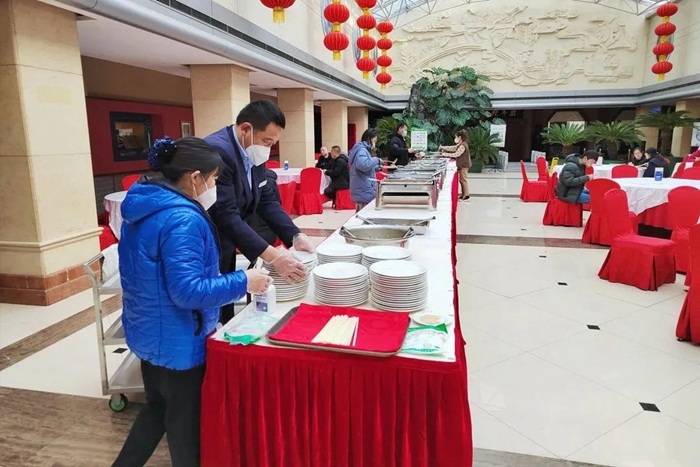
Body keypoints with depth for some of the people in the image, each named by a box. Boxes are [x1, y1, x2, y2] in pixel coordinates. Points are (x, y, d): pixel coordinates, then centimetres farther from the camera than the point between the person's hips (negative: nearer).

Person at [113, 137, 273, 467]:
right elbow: (188, 291, -30)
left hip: (148, 331, 9)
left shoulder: (143, 207, 4)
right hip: (177, 340, -9)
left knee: (158, 406, 27)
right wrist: (243, 282, -22)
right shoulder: (182, 219, -27)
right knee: (185, 419, 13)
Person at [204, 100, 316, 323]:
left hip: (224, 251, 8)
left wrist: (295, 236, -8)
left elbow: (267, 200, 4)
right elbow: (227, 216, -31)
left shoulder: (254, 154, 2)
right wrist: (272, 256, -33)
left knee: (226, 320, 18)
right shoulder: (217, 151, -26)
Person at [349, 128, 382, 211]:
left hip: (363, 190, 11)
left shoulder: (363, 149, 18)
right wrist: (376, 160, -19)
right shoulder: (362, 151, -15)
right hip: (364, 191, -11)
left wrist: (377, 167, 19)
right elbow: (363, 165, -34)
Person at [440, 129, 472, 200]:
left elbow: (456, 154, -23)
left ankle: (466, 195, -2)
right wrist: (443, 147, 16)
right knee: (461, 180, 14)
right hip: (462, 165, 10)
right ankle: (463, 194, 20)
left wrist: (446, 154, -19)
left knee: (463, 179, -6)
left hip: (464, 165, -10)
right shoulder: (459, 145, 14)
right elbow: (452, 148, 20)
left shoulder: (462, 146, -18)